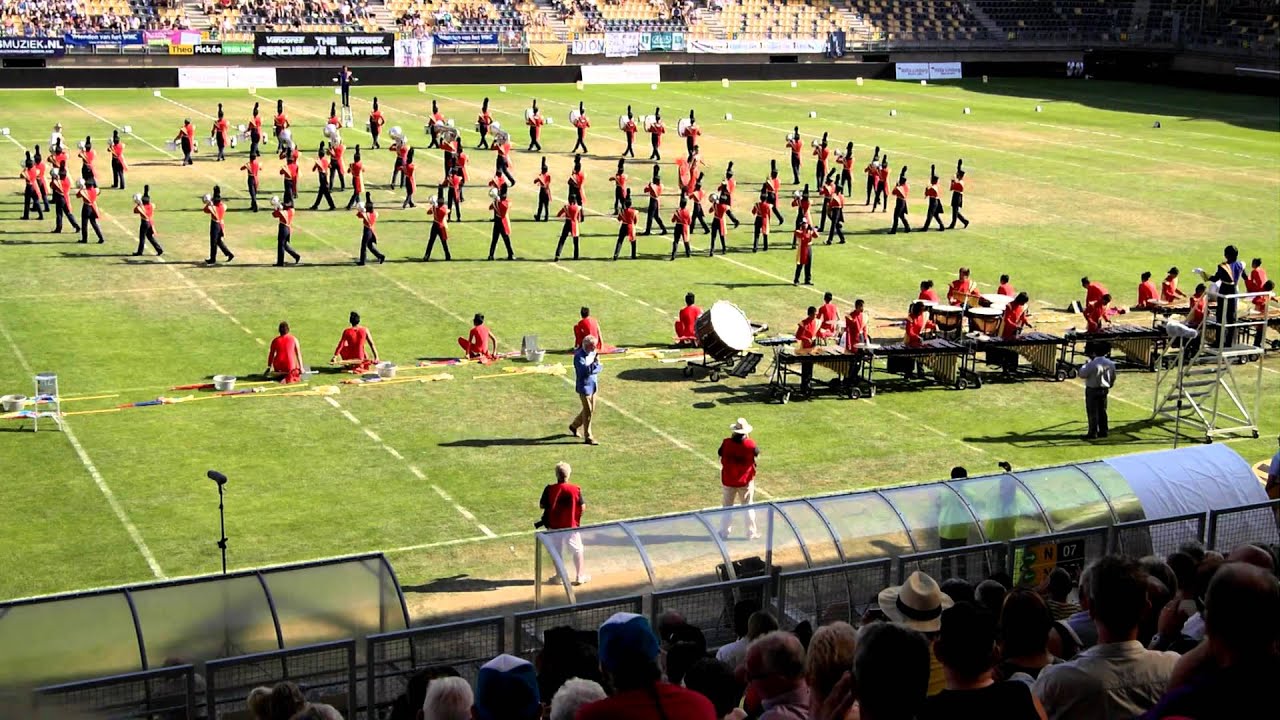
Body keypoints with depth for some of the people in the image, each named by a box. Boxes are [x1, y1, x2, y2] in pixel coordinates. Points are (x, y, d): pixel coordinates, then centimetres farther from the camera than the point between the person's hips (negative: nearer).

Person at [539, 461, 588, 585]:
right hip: (571, 525, -1)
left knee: (557, 551, 15)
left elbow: (542, 505, -3)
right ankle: (579, 576, 15)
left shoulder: (549, 489, -11)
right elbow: (583, 507, -10)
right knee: (577, 550, 14)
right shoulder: (575, 489, -14)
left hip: (554, 526, 1)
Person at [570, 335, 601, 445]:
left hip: (593, 385, 8)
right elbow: (583, 370, -30)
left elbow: (598, 368, 8)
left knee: (591, 410, 18)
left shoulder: (592, 353, 5)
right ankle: (588, 437, 9)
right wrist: (595, 364, -34)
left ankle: (574, 426, 38)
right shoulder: (579, 356, -19)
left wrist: (589, 370, -5)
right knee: (588, 412, -2)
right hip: (584, 386, -8)